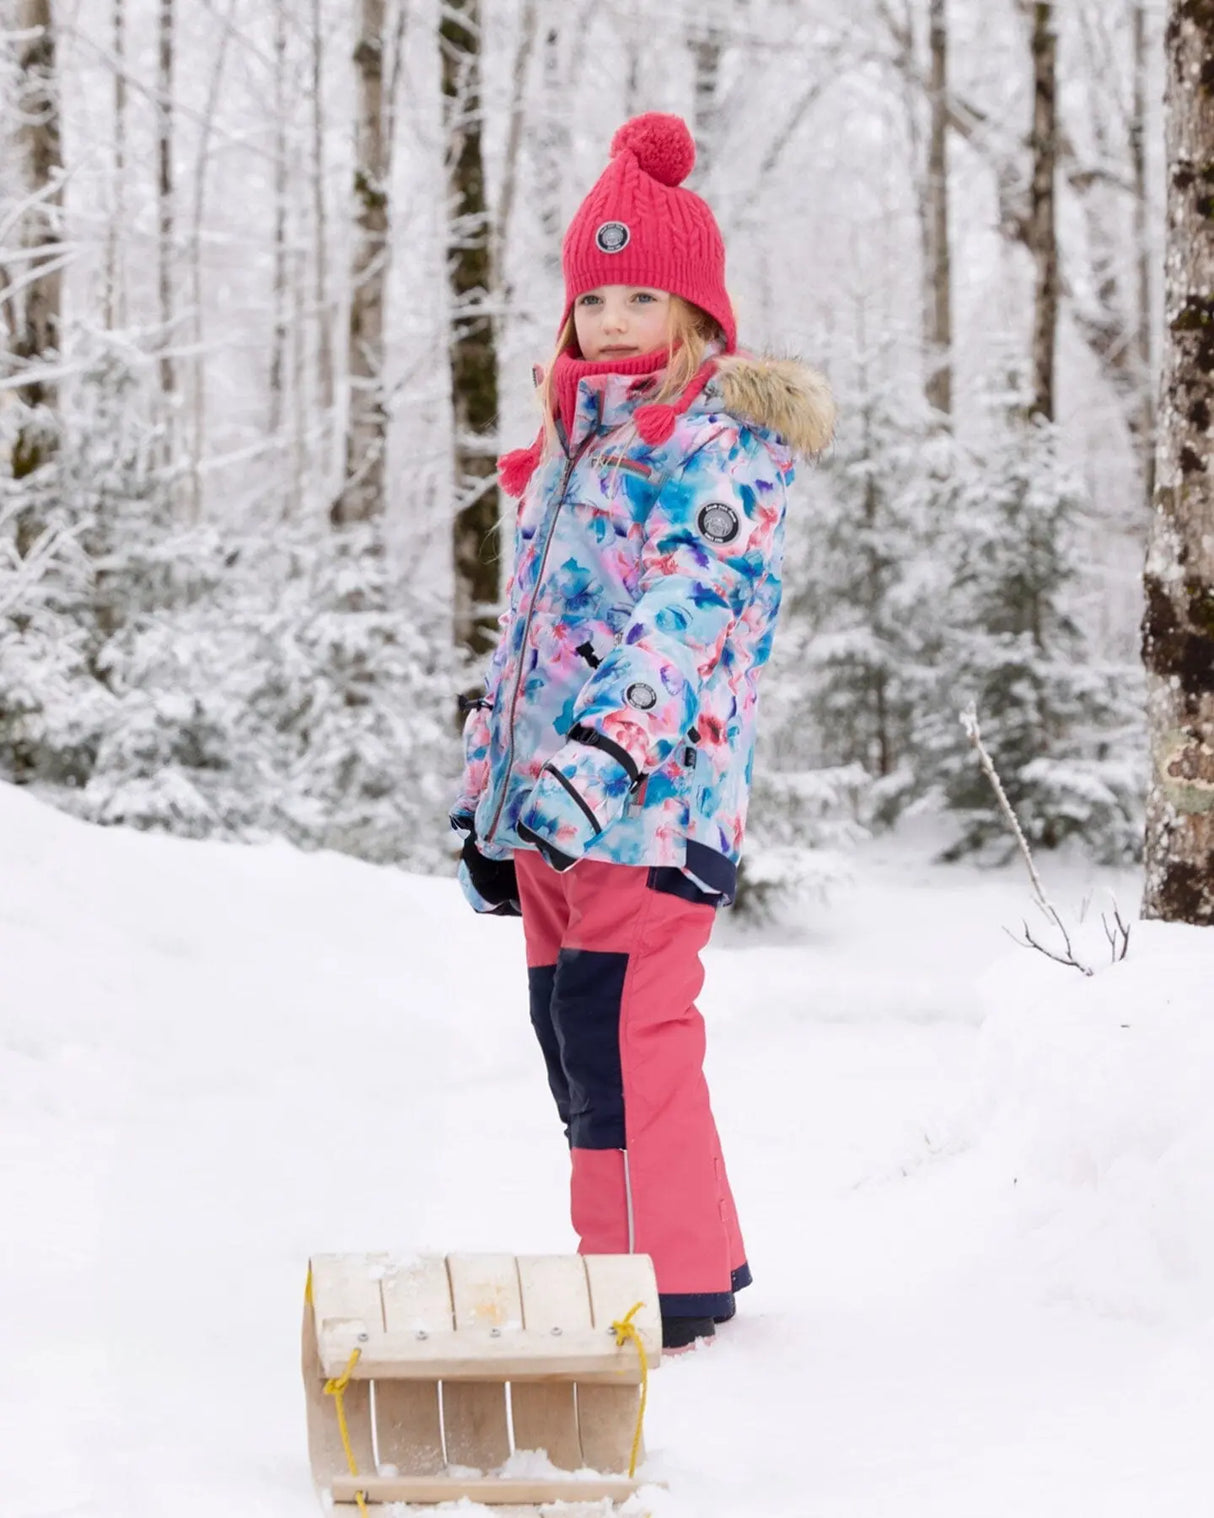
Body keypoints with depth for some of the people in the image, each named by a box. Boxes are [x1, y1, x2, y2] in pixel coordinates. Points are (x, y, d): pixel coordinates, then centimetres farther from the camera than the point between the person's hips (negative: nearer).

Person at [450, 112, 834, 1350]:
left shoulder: (725, 437, -5)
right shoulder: (572, 442, 21)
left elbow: (695, 606, -19)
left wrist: (611, 742, -32)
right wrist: (485, 785, 22)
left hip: (651, 790, -9)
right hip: (548, 795, 9)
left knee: (622, 1030, -13)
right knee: (569, 1030, 11)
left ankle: (672, 1276, -6)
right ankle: (688, 1249, 22)